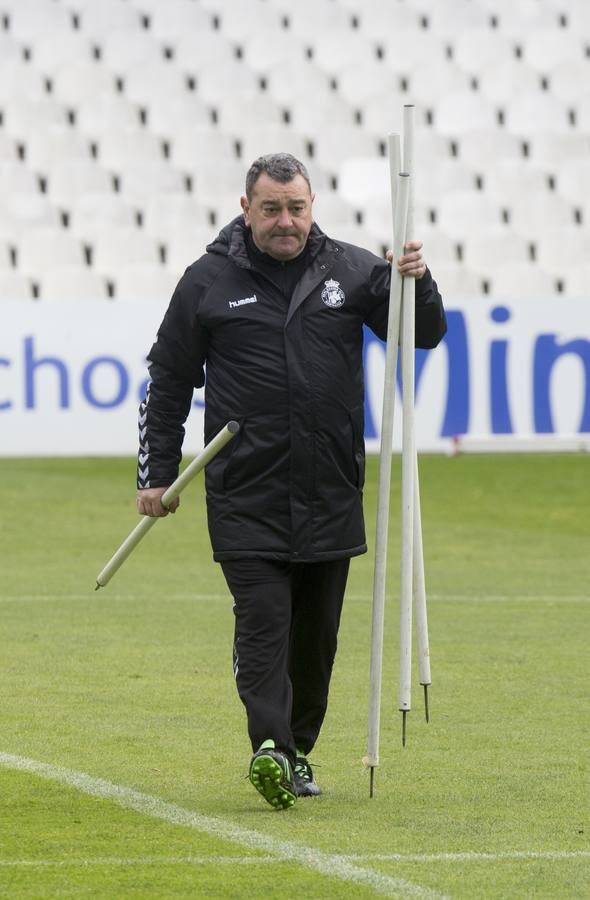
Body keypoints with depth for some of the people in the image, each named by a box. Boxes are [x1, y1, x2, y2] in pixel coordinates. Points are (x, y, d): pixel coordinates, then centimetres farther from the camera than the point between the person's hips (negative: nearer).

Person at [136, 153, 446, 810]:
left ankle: (298, 751, 23)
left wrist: (418, 285, -10)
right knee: (262, 623, -14)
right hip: (246, 501, -3)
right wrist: (157, 475, 5)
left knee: (316, 633, 10)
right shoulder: (209, 282, 2)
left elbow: (424, 335, 12)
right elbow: (167, 383, 8)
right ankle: (270, 748, -25)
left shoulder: (350, 271, 7)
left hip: (331, 497, 3)